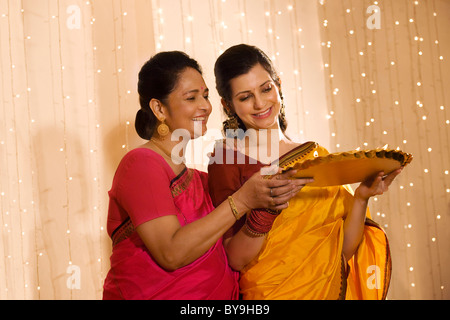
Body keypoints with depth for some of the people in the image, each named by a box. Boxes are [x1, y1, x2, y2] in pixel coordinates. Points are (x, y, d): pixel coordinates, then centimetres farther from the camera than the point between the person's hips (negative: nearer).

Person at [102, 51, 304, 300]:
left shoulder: (197, 178, 13)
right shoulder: (140, 164, -7)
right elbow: (171, 254, -18)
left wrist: (264, 207, -6)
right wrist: (241, 201, -19)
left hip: (216, 294, 5)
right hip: (153, 294, -5)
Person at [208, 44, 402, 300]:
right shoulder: (225, 159, -6)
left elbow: (343, 251, -1)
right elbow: (236, 260, -13)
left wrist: (361, 198, -13)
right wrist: (265, 208, -26)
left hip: (333, 289, 2)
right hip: (270, 292, -2)